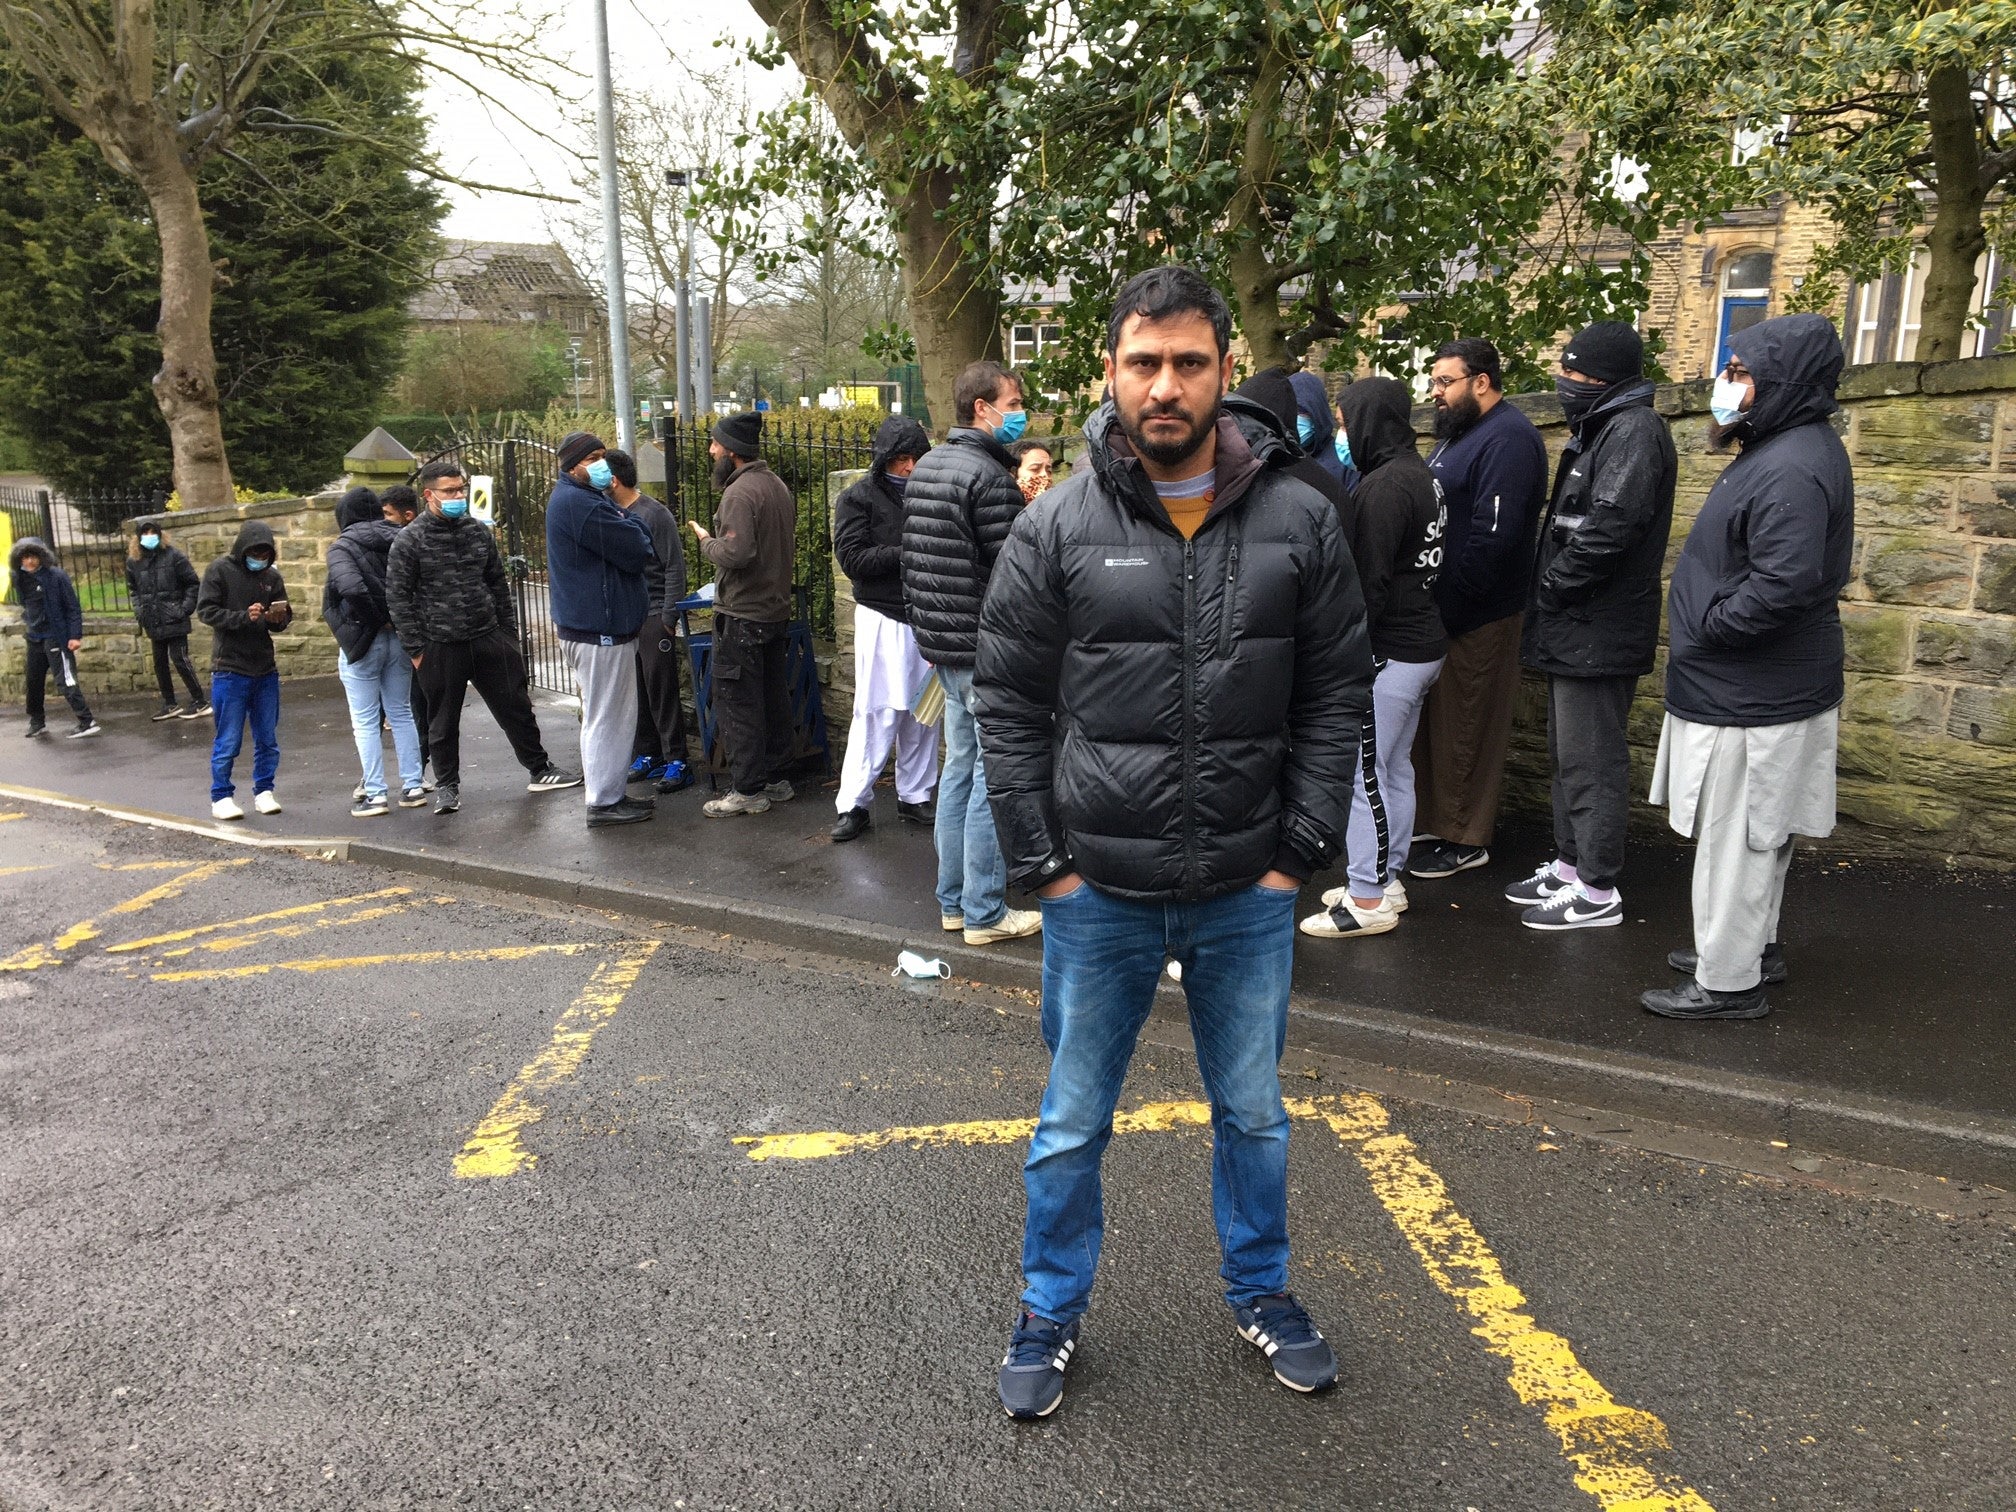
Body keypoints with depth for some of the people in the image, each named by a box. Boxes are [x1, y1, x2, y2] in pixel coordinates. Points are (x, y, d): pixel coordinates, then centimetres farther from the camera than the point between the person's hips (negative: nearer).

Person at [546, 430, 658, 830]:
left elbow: (635, 550, 16)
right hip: (600, 630, -11)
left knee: (607, 715, 17)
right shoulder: (579, 503, -18)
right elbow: (637, 552, -18)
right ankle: (603, 803, 4)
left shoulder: (586, 498, 17)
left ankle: (612, 792, 26)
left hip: (597, 626, 11)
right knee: (607, 717, -4)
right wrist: (629, 519, -1)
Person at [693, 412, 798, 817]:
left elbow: (736, 553, -26)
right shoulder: (777, 485, 12)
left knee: (737, 702, -2)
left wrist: (707, 541, -9)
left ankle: (747, 791, 2)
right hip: (777, 610, 9)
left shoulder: (740, 492, -18)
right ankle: (777, 779, 24)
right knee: (774, 696, 15)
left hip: (742, 616, -9)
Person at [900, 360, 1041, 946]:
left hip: (942, 642, 10)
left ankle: (953, 900, 23)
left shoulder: (925, 467, 13)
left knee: (959, 767, 16)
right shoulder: (990, 476, -16)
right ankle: (984, 912, 5)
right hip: (986, 648, -10)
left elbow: (911, 561, 18)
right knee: (994, 775, -2)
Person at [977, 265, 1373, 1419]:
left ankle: (1262, 1292, 43)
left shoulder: (1300, 522, -3)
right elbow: (1010, 704, -2)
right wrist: (1044, 862, -6)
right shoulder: (1059, 529, -6)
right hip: (1099, 893, -1)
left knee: (1256, 1115, 19)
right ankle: (1051, 1313, 36)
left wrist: (1301, 853, -3)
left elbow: (1338, 692, 1)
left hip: (1250, 893, 1)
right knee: (1073, 1125, 14)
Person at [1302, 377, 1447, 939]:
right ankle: (1388, 879, 28)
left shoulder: (1383, 486, -18)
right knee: (1394, 767, 17)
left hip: (1389, 653, -10)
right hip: (1421, 644, 10)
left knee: (1363, 774, -4)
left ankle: (1367, 899, 3)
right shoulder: (1419, 474, 13)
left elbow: (1369, 583, -22)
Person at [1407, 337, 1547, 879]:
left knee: (1465, 728, -1)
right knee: (1439, 719, 15)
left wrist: (1450, 603, -21)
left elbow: (1493, 536, -25)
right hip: (1442, 609, 10)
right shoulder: (1458, 432, 16)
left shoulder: (1507, 440, -16)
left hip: (1476, 616, -10)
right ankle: (1438, 823, 27)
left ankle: (1465, 839, 9)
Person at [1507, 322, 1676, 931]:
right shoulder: (1601, 429, 18)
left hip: (1598, 631, -11)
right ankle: (1569, 867, 30)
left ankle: (1597, 893, 6)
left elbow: (1607, 528, -26)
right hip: (1575, 629, 11)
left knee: (1590, 763, -3)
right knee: (1568, 756, 18)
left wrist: (1549, 588, -15)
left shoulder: (1634, 431, -15)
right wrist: (1548, 598, 11)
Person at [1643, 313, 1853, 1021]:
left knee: (1734, 839, 0)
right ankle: (1754, 945, 37)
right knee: (1757, 836, 21)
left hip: (1751, 699, -10)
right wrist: (1706, 619, 10)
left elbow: (1783, 585, -31)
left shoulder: (1793, 470, -22)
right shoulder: (1780, 450, 11)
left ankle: (1728, 981, 12)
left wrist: (1705, 627, -19)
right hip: (1754, 688, 10)